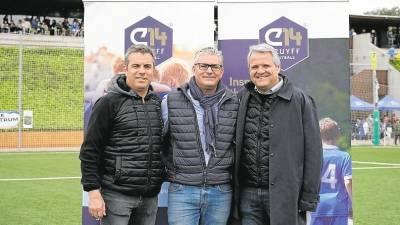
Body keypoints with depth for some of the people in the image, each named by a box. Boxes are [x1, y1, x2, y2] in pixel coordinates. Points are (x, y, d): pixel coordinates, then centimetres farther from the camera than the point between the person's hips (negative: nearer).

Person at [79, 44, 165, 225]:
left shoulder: (158, 103, 11)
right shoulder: (109, 102, -4)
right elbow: (90, 151, -7)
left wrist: (162, 183, 13)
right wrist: (93, 192, -12)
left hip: (150, 196, 5)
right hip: (117, 195, -5)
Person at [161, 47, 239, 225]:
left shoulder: (233, 104, 5)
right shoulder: (171, 101, 0)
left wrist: (230, 172, 10)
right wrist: (173, 170, 6)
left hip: (221, 192, 2)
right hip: (182, 190, -2)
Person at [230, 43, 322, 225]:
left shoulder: (300, 101, -2)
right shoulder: (242, 99, 9)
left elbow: (313, 152, -3)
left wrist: (308, 199, -7)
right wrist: (232, 192, 10)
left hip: (285, 195, -3)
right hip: (248, 194, 3)